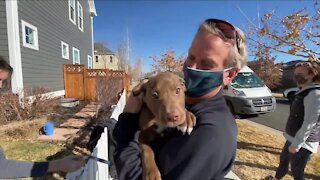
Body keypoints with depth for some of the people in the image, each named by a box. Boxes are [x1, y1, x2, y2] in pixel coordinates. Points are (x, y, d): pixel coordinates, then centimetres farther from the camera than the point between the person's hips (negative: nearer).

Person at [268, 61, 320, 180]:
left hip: (302, 143, -9)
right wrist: (293, 141, 19)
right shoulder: (303, 91, 9)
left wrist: (296, 144, -22)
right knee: (283, 159, 25)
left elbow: (309, 123, -24)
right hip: (293, 138, 9)